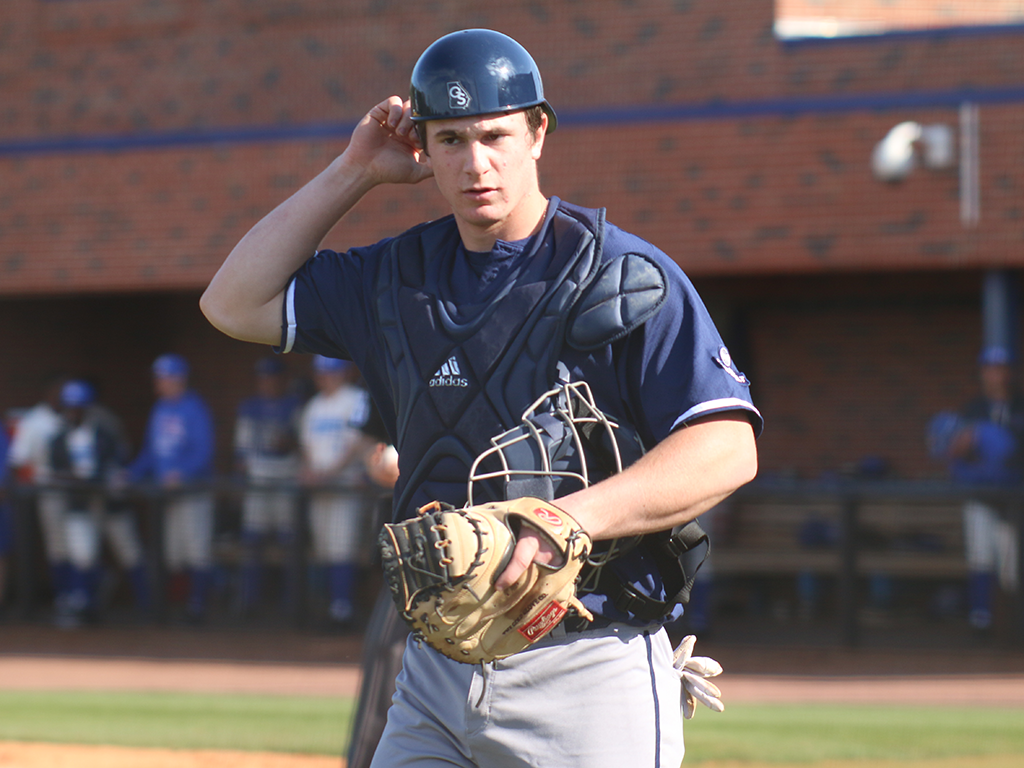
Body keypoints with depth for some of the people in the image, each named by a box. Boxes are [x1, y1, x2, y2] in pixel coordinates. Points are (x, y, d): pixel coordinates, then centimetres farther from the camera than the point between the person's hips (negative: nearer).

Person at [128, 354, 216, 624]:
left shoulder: (194, 408, -6)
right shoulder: (159, 410, 16)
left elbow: (203, 451, -13)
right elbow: (150, 450, 22)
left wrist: (181, 474, -26)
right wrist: (132, 475, 9)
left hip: (192, 488, -6)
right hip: (163, 491, 6)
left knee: (196, 548, -9)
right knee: (170, 554, 4)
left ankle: (197, 604, -7)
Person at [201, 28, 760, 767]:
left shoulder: (627, 278, -7)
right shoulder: (397, 277, 13)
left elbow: (728, 449, -15)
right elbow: (236, 303, 16)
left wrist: (571, 519, -29)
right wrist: (352, 175, 9)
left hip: (588, 675, -5)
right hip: (435, 673, 6)